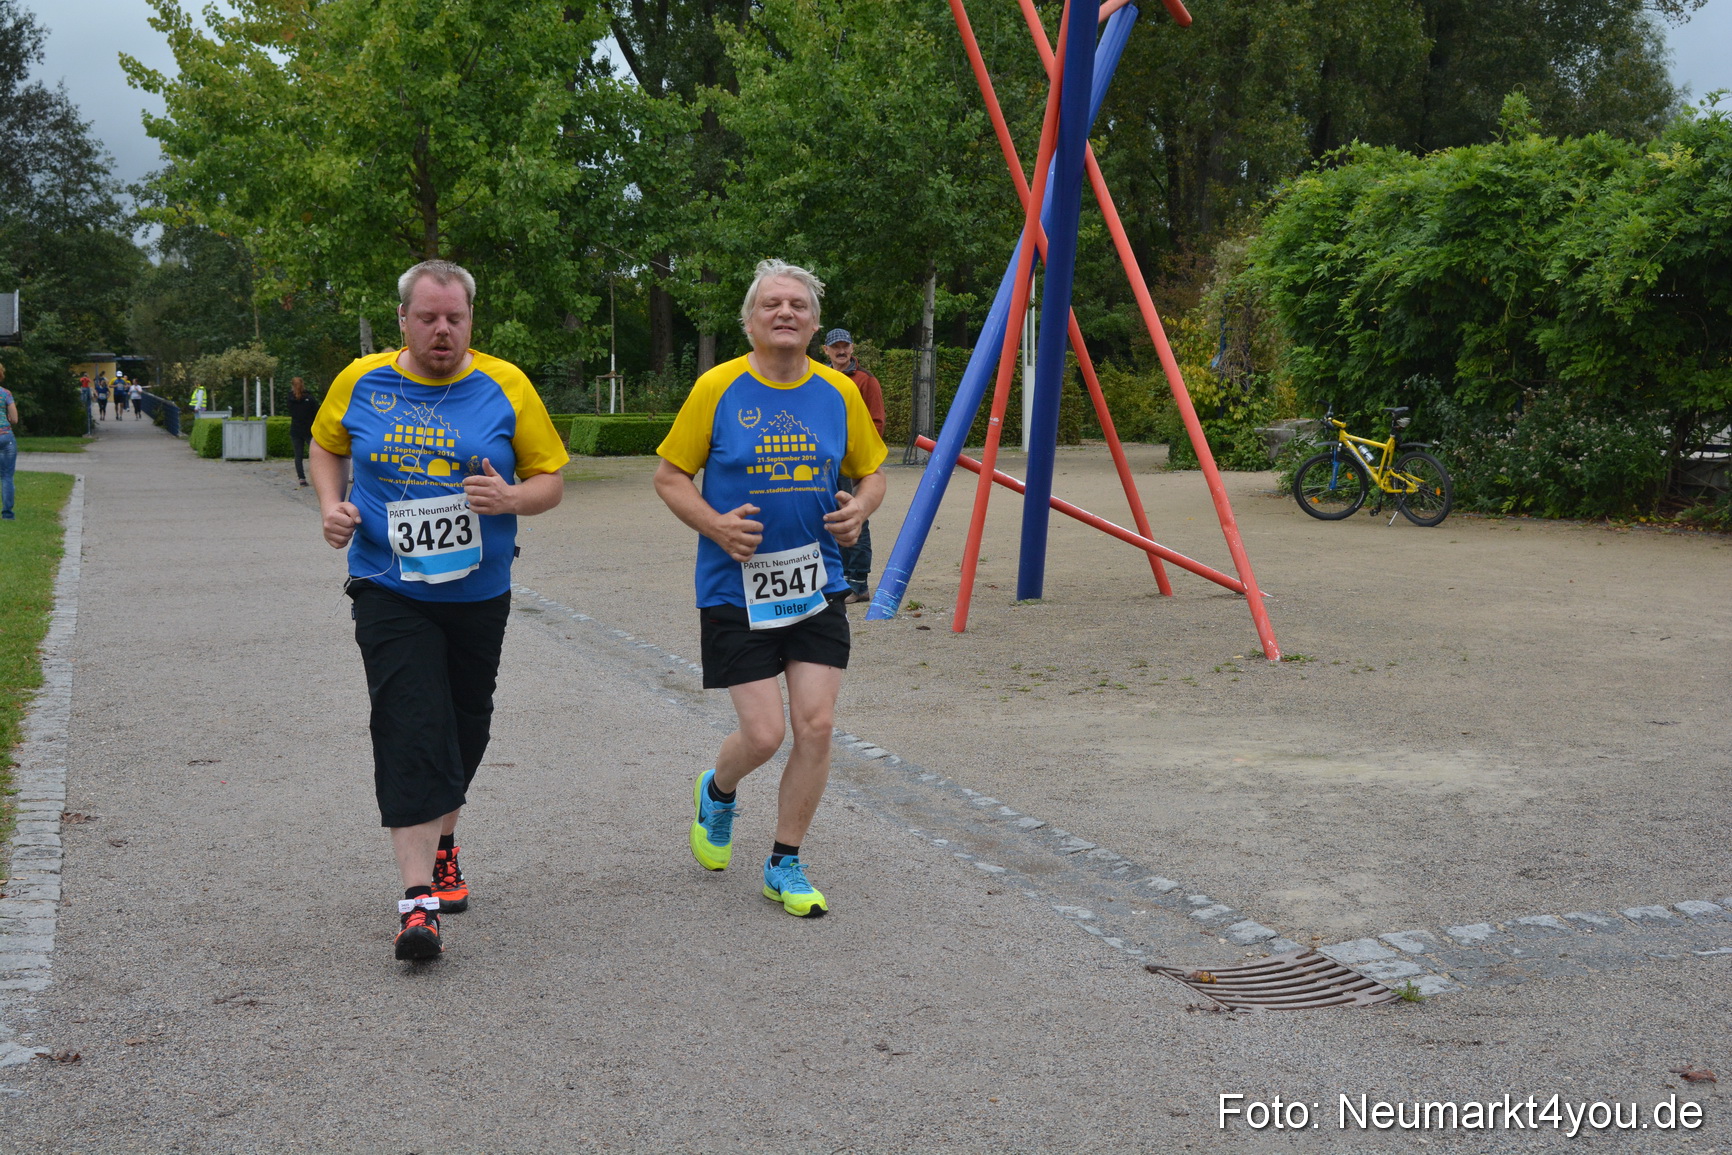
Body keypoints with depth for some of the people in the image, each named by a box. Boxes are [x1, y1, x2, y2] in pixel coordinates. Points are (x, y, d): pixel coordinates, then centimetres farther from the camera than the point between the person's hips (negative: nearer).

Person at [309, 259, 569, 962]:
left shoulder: (505, 387, -3)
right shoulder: (360, 382, -1)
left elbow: (551, 478, 1)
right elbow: (326, 446, 17)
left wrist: (511, 498, -20)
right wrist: (331, 504, -1)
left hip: (479, 593, 2)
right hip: (390, 593, -2)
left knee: (463, 730, 16)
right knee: (410, 732, -13)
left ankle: (441, 843, 42)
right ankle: (417, 897, -14)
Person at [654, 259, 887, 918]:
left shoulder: (839, 392, 4)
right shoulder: (718, 388, -5)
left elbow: (871, 470, 16)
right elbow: (669, 476, 0)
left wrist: (860, 506, -6)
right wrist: (715, 524, -17)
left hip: (817, 585, 3)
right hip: (737, 587, -3)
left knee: (816, 726, -1)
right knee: (763, 734, -5)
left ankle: (785, 865, 17)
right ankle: (717, 792, 32)